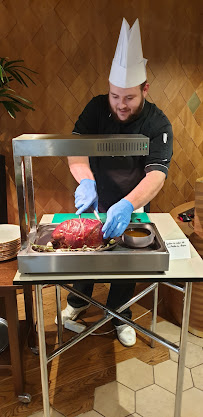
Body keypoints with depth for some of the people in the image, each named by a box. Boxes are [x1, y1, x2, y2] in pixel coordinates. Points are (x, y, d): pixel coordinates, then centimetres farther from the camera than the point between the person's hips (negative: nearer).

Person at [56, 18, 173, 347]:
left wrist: (127, 205, -52)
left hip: (130, 206, -2)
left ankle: (120, 316, 39)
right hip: (92, 201, 3)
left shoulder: (158, 124, -21)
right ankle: (77, 302, 47)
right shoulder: (98, 107, -12)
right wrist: (85, 181, -44)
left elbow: (157, 173, -33)